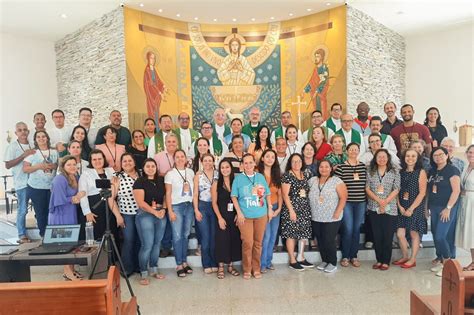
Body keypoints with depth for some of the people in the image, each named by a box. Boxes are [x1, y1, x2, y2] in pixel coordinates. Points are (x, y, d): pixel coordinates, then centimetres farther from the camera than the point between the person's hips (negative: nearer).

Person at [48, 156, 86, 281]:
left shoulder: (76, 177, 7)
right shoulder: (59, 180, -18)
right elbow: (61, 200, -21)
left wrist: (77, 197, -6)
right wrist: (75, 198, -11)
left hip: (71, 214, 8)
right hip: (61, 215, -8)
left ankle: (71, 270, 21)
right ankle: (67, 271, 9)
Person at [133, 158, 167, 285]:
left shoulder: (161, 180, 9)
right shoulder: (139, 181, -5)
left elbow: (165, 196, 12)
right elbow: (140, 202, -13)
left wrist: (163, 209, -5)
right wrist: (155, 212, -14)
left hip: (161, 214, 5)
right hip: (145, 215, -5)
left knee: (157, 243, 12)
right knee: (147, 245, -5)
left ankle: (154, 270, 26)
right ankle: (143, 274, 9)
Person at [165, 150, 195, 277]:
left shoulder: (190, 172, 8)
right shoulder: (170, 174, -3)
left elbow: (194, 189, 12)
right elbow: (168, 194, -4)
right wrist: (170, 211, -9)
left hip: (189, 206, 4)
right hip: (176, 206, -3)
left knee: (186, 235, 9)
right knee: (177, 236, -2)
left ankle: (185, 262, 19)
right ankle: (179, 265, 6)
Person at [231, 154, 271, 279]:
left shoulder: (261, 177, 7)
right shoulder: (238, 178, 0)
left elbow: (267, 194, 13)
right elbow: (234, 197, -2)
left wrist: (270, 209, 7)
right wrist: (239, 213, -8)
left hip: (261, 215, 3)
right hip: (245, 216, -2)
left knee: (258, 243, 9)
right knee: (247, 243, -4)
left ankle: (256, 269, 23)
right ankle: (247, 269, 13)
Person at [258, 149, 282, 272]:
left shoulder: (277, 175, 10)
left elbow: (279, 194, 8)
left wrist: (279, 208, -3)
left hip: (275, 208, 6)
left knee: (273, 237, 10)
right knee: (266, 236, -9)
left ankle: (268, 261, 24)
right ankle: (262, 263, 6)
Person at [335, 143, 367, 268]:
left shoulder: (363, 166, 8)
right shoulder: (341, 167, -4)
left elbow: (366, 183, 13)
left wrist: (367, 199, 9)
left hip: (361, 202, 4)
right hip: (346, 202, -4)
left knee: (357, 229, 9)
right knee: (348, 229, -4)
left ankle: (354, 256, 20)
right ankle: (345, 256, 11)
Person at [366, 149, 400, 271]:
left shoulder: (394, 172, 2)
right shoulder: (370, 172, 6)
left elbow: (396, 190, -4)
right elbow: (367, 189, -1)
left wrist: (385, 202, -15)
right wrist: (378, 200, -14)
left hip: (389, 208, -1)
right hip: (374, 208, 2)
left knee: (387, 236, 2)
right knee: (377, 235, 7)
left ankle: (386, 261, 13)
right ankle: (379, 260, 18)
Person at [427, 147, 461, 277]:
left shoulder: (452, 170, -8)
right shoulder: (432, 171, 11)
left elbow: (456, 191, -13)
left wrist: (448, 208, -16)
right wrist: (428, 207, 11)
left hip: (446, 208, -6)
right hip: (434, 208, 6)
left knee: (440, 236, -10)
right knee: (435, 236, 9)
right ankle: (440, 261, 23)